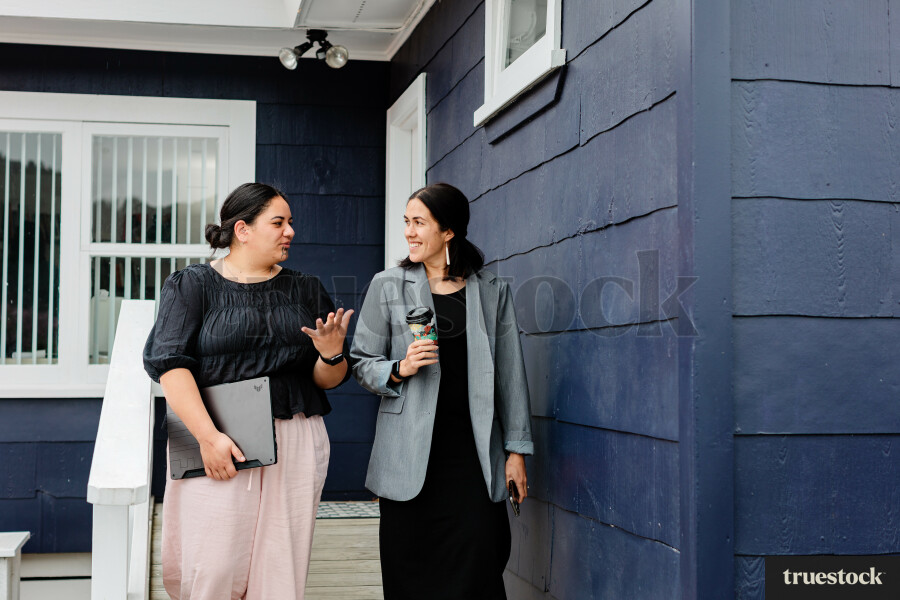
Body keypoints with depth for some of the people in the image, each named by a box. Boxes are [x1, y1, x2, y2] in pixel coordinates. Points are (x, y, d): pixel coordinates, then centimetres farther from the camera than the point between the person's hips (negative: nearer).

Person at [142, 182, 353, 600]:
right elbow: (169, 363, -8)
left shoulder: (306, 291, 15)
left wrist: (332, 354, -10)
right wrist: (209, 436, -19)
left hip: (294, 445, 3)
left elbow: (327, 381, 14)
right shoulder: (192, 285, 4)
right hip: (218, 443, -3)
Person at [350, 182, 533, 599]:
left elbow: (510, 374, 9)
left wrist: (517, 450, 6)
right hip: (410, 457, 0)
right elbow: (362, 364, 10)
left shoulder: (491, 290, 8)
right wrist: (400, 369, -11)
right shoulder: (387, 286, 7)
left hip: (474, 454, 0)